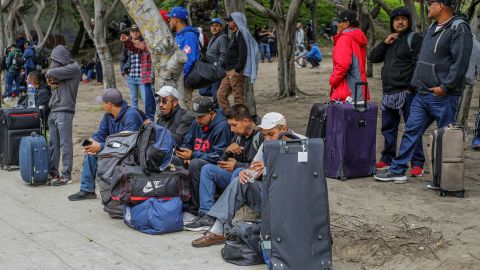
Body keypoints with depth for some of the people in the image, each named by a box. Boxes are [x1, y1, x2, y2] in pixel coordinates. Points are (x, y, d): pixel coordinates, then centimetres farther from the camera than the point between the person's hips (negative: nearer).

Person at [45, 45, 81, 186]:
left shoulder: (73, 68, -7)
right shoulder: (62, 68, 20)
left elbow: (51, 73, -14)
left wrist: (50, 75, 7)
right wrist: (52, 82, -2)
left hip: (64, 111, -8)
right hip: (53, 110, 8)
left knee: (65, 144, -7)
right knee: (53, 144, 8)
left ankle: (66, 175, -5)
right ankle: (53, 172, 14)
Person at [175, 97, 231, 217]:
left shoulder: (222, 127, -15)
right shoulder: (197, 123, 9)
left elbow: (219, 156, -21)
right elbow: (186, 143, 16)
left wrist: (193, 155, -23)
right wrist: (185, 156, -9)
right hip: (198, 161, 8)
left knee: (195, 164, -35)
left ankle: (194, 208, -26)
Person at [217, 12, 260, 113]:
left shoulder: (241, 34, -10)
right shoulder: (235, 34, 21)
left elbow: (243, 53, -21)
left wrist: (237, 70, -23)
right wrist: (229, 71, 19)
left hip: (236, 71, -11)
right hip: (230, 71, 11)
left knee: (238, 97, -5)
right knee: (221, 94, 9)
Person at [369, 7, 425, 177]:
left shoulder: (415, 38, -3)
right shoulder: (390, 40, 20)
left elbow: (418, 65, -12)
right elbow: (373, 58, 14)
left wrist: (411, 87, -18)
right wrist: (385, 43, 0)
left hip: (406, 92, -8)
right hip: (389, 93, 8)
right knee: (388, 128, 13)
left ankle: (417, 164, -4)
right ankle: (387, 160, 24)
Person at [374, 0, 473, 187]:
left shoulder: (458, 29, -11)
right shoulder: (433, 28, 18)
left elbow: (460, 63, -19)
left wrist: (444, 87, -21)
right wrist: (416, 83, 17)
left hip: (443, 96, -9)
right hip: (422, 94, 9)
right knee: (411, 131, 9)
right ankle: (397, 171, 15)